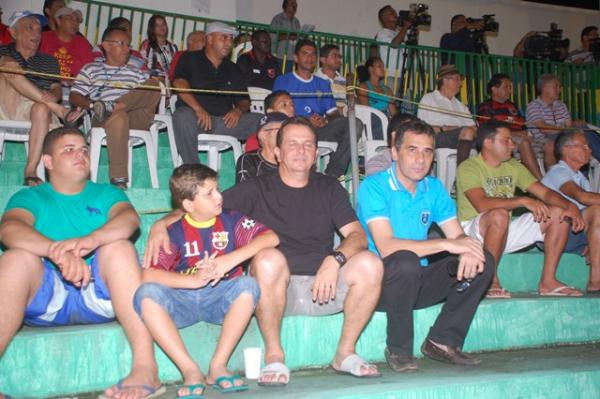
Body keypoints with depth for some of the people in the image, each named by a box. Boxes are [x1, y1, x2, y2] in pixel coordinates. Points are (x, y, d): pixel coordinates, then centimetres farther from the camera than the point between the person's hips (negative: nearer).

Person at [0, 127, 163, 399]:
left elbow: (131, 219, -9)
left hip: (99, 296, 0)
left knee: (118, 246, -27)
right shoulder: (29, 198, 13)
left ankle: (145, 368, -37)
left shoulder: (106, 193, 15)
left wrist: (90, 240, -32)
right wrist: (58, 252, -33)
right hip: (45, 296, 0)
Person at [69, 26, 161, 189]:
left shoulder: (136, 72, 31)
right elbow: (74, 96, 10)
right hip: (102, 120, -2)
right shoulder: (90, 69, 22)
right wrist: (92, 105, -12)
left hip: (135, 117, 2)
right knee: (119, 117, -41)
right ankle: (118, 178, -45)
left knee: (154, 84, -20)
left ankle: (110, 107, -30)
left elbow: (154, 89, 18)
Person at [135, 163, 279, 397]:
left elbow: (271, 237, -11)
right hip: (183, 301, 0)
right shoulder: (175, 232, 1)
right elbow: (148, 275, -14)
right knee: (147, 294, -28)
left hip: (221, 298, 0)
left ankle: (218, 367, -24)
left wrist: (232, 259, -21)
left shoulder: (231, 220, 4)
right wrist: (195, 280, -25)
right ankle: (190, 370, -26)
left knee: (247, 285, -30)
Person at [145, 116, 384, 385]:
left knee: (369, 263, -26)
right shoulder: (258, 189, 8)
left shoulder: (329, 188, 13)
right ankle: (274, 356, -15)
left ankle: (345, 353, -4)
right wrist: (162, 224, -18)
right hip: (275, 288, -2)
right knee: (269, 258, -35)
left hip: (322, 286, 2)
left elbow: (358, 235, 2)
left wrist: (334, 260, -19)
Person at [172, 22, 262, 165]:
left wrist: (239, 110, -6)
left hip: (224, 121, 4)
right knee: (183, 115, -37)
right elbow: (179, 83, -6)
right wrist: (198, 109, -22)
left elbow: (244, 100, 21)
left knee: (261, 121, -18)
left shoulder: (233, 70, 24)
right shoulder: (190, 59, 12)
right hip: (197, 119, -3)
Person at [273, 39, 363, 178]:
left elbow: (335, 113, 17)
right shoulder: (282, 81, 15)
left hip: (320, 130, 4)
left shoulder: (323, 84, 29)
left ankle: (332, 174, -25)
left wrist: (325, 120, -8)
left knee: (355, 124, -23)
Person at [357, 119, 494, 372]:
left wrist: (468, 251, -21)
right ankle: (398, 351, -15)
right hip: (379, 284, -6)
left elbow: (458, 235, 4)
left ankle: (443, 342, 0)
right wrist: (446, 244, -28)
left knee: (483, 262, -8)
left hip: (416, 283, 6)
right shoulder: (374, 187, -14)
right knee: (405, 261, -37)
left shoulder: (434, 188, 7)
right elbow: (386, 247, -26)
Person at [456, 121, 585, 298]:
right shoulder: (468, 168, -12)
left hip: (504, 232, 7)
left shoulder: (514, 167, 10)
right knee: (500, 214, -39)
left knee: (559, 213, -3)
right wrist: (523, 200, -31)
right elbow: (482, 204, -29)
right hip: (472, 231, -7)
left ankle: (548, 281, -4)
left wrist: (570, 206, -15)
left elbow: (545, 192, 4)